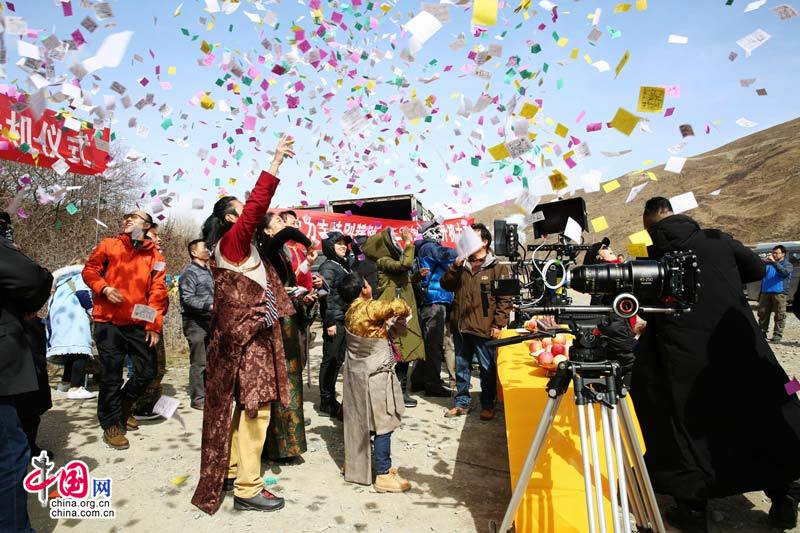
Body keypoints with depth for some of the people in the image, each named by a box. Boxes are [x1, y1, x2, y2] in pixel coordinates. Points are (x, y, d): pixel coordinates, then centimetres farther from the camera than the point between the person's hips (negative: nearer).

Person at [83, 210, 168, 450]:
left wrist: (154, 325, -3)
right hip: (108, 321, -2)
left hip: (137, 324, 2)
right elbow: (89, 269, 7)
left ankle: (123, 407, 32)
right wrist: (104, 288, -13)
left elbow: (158, 292, 2)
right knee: (112, 374, 0)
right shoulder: (109, 245, 6)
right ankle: (110, 424, 18)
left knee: (147, 371, 5)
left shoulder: (155, 257, 6)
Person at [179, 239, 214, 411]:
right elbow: (188, 299, -17)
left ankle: (207, 393, 23)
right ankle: (197, 399, 4)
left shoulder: (208, 271, 16)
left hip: (209, 321, 8)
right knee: (199, 363, -4)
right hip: (195, 321, -8)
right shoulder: (189, 273, -8)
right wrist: (209, 306, -24)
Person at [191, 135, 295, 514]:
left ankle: (231, 472, 26)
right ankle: (247, 490, 0)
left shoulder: (235, 246, 16)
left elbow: (258, 210, 22)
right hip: (247, 338, -10)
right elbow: (257, 206, -22)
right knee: (256, 408, -7)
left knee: (243, 407, 15)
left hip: (244, 336, 10)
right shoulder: (233, 240, -11)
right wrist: (276, 162, -22)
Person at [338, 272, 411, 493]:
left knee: (359, 423, 18)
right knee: (383, 426, 0)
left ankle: (355, 464, 30)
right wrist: (405, 311, -1)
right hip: (375, 377, -8)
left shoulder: (351, 312, 6)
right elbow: (398, 306, -21)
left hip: (356, 374, 9)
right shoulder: (369, 309, -19)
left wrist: (387, 321, -5)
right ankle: (383, 475, 5)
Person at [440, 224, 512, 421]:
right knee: (461, 366, 13)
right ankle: (462, 403, 25)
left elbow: (504, 299, -6)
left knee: (488, 368, 4)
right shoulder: (461, 266, 14)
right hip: (461, 326, 5)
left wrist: (498, 325, -12)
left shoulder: (497, 268, -2)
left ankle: (487, 405, 19)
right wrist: (456, 265, -8)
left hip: (484, 329, -5)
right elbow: (446, 285, 5)